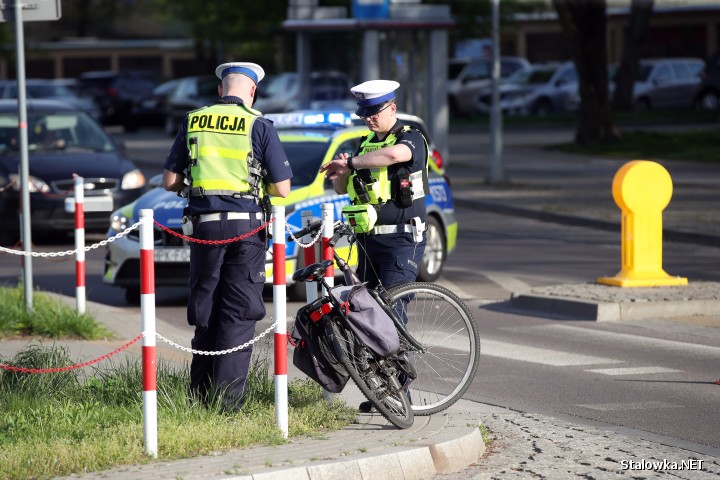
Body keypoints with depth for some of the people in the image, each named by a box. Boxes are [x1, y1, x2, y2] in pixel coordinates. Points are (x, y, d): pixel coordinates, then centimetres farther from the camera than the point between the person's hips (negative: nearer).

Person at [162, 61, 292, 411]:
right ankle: (228, 399, -5)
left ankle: (200, 395, 17)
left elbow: (170, 182, 7)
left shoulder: (193, 122, 6)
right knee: (238, 316, 0)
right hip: (245, 225, -3)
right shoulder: (259, 126, -3)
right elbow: (282, 189, -3)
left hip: (203, 225, 3)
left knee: (204, 312, 14)